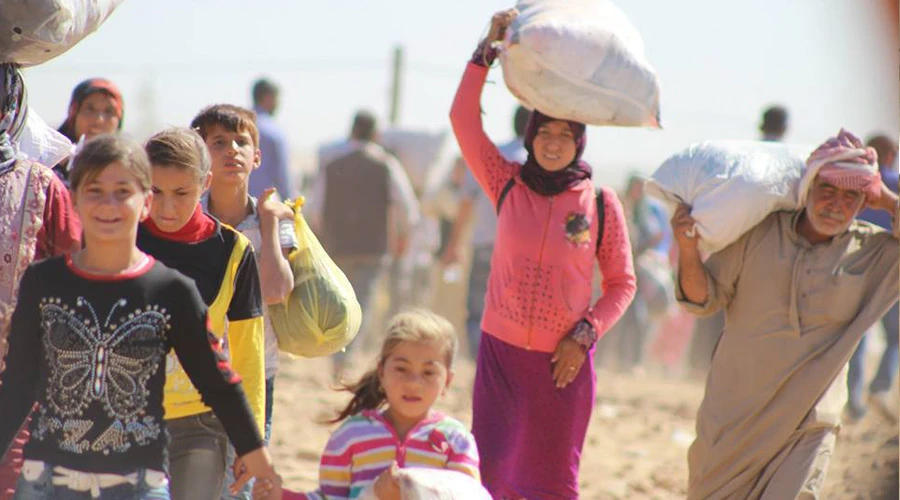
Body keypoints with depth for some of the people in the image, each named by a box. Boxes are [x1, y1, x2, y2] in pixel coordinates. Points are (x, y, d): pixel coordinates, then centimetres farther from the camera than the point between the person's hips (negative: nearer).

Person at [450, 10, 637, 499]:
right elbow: (463, 118, -7)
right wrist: (489, 47, -12)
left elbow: (622, 283, 3)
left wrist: (585, 335, -9)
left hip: (564, 361, 0)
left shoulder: (601, 203, -2)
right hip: (501, 352, 0)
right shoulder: (508, 186, 0)